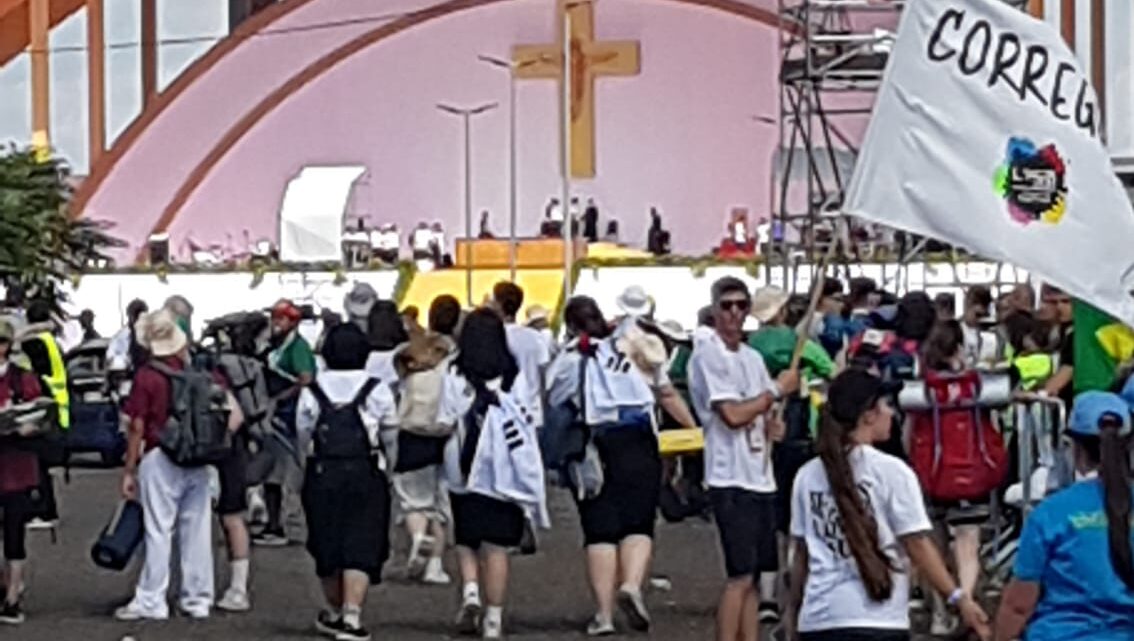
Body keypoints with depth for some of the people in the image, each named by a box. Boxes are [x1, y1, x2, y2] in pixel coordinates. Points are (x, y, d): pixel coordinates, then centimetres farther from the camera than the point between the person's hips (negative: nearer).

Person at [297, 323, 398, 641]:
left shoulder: (312, 391, -2)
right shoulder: (376, 391, -5)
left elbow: (303, 432, 3)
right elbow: (391, 426, 4)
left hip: (323, 474, 2)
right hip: (366, 475, -2)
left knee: (327, 545, 15)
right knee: (361, 546, -2)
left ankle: (334, 613, 28)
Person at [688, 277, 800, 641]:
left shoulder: (753, 358, 15)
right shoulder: (708, 355, -10)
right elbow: (732, 414, -19)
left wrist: (770, 425, -1)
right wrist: (777, 390, -9)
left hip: (760, 477, 8)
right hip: (731, 478, -8)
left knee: (754, 574, 9)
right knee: (741, 576, -11)